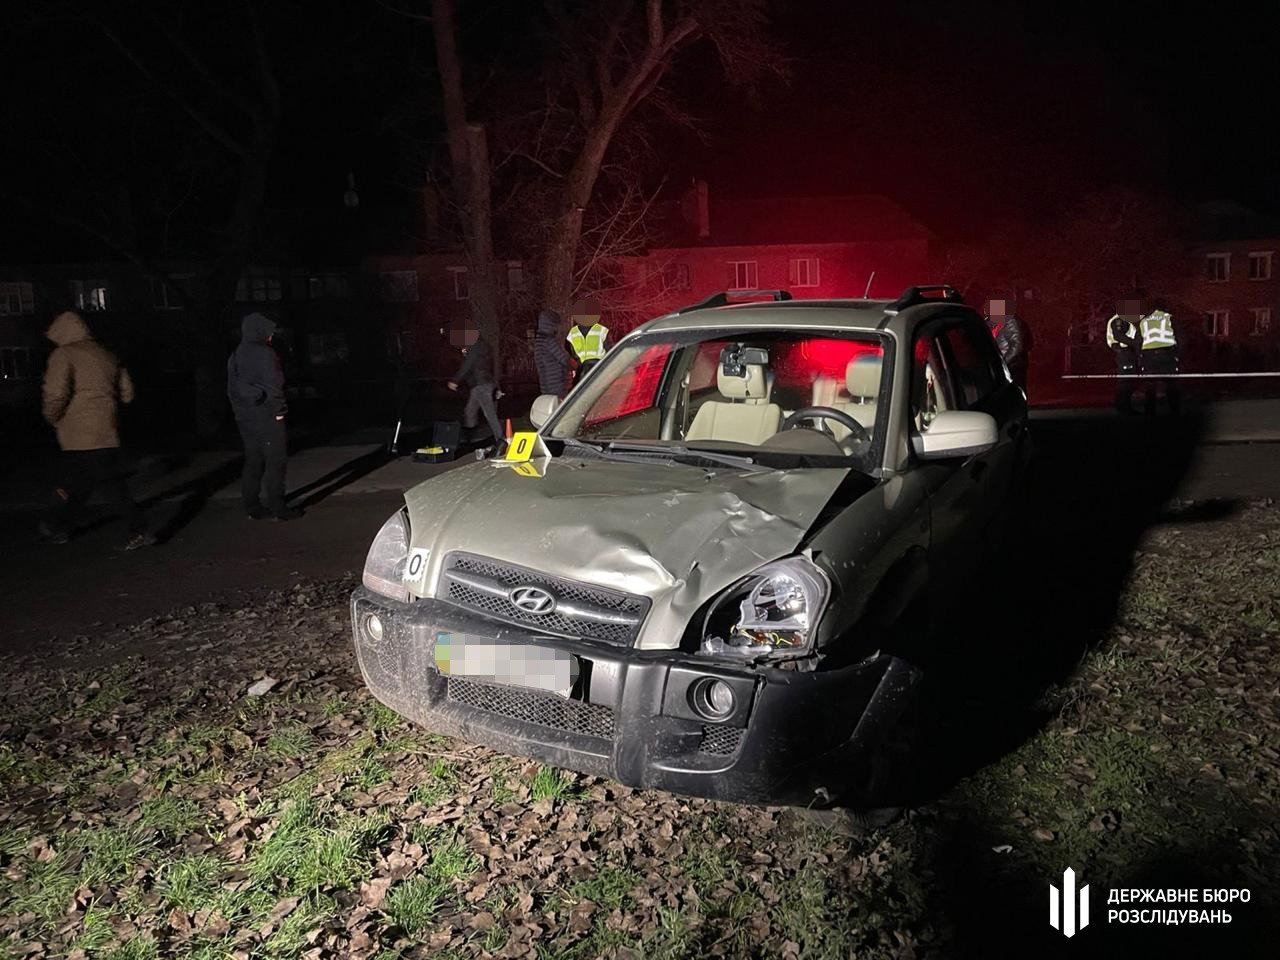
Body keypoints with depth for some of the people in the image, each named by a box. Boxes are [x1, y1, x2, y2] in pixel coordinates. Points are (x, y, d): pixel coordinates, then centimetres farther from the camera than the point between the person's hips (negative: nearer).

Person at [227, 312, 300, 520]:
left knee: (253, 462, 13)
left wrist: (239, 411, 18)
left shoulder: (235, 356, 14)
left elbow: (232, 388, 16)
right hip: (266, 417, -8)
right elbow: (272, 385, -17)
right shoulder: (264, 354, -13)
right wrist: (278, 410, -11)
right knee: (276, 462, -3)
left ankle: (252, 507, 16)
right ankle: (277, 508, -2)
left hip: (244, 417, 8)